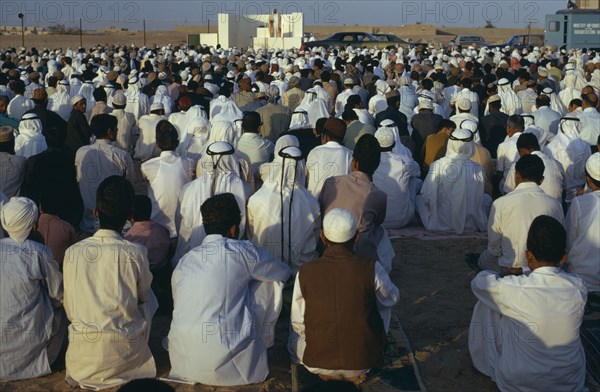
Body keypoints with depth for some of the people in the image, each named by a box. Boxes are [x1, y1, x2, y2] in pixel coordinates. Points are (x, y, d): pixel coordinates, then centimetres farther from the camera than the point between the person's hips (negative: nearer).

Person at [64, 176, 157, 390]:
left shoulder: (73, 252, -8)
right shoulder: (136, 253, -14)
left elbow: (69, 309, 3)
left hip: (83, 359, 2)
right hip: (125, 355, -2)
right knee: (148, 299, 25)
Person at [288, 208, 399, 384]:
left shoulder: (305, 272, -13)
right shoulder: (372, 268, -16)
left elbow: (298, 323, -2)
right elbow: (392, 298, 6)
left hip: (317, 362, 1)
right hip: (364, 361, 0)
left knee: (296, 334, 35)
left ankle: (326, 371, 12)